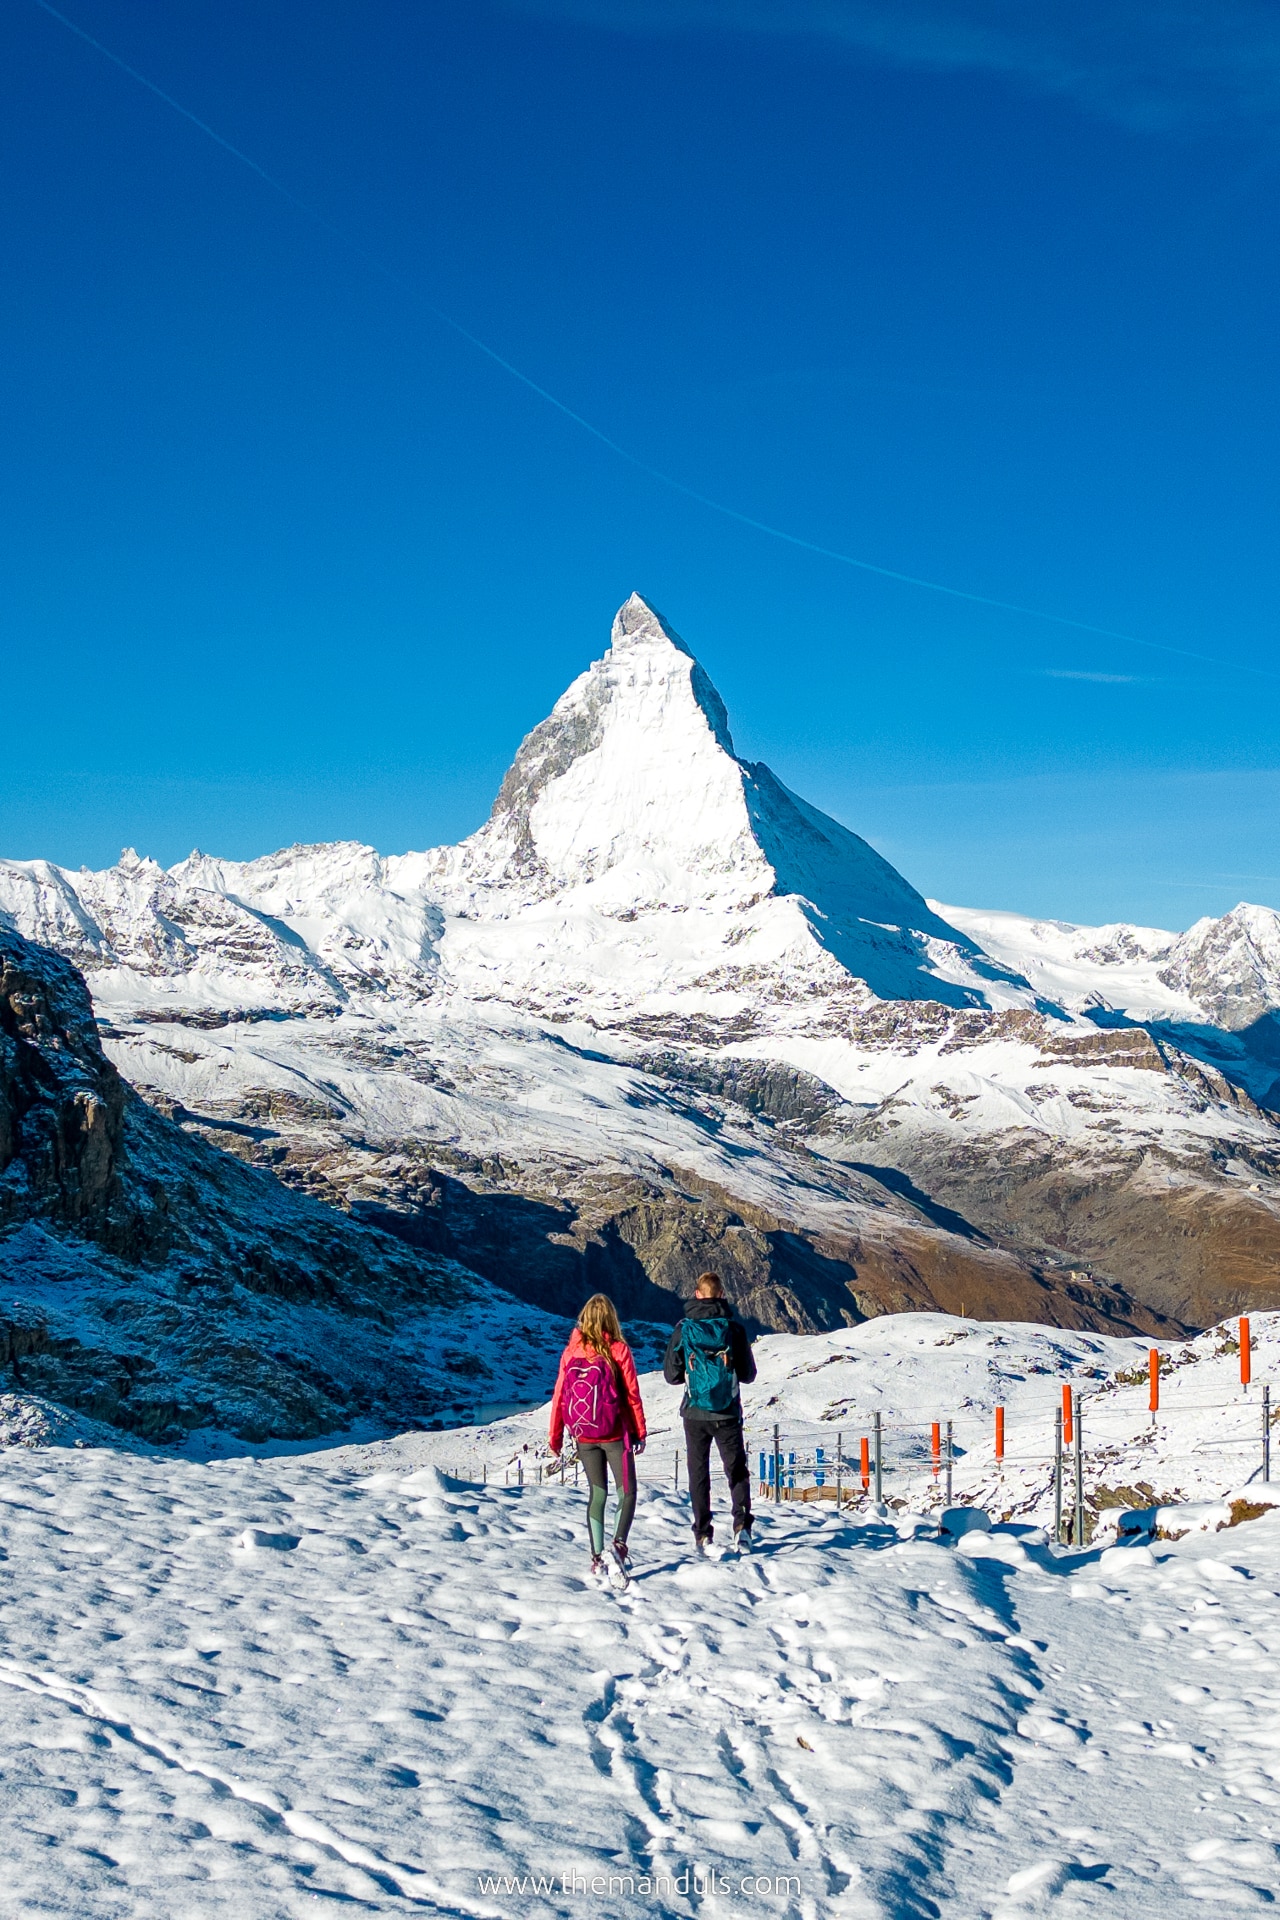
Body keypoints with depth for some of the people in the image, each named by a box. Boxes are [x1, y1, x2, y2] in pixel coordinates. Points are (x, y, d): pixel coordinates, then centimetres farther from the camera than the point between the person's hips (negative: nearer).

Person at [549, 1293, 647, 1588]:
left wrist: (555, 1435, 14)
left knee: (597, 1493, 13)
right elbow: (632, 1394, -5)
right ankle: (619, 1545, -17)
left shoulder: (571, 1352, 0)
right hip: (614, 1434, -3)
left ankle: (598, 1557, 10)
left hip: (583, 1436, 3)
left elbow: (559, 1394, 4)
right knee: (627, 1491, 4)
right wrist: (640, 1432, 5)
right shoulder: (618, 1350, -8)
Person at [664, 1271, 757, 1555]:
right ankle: (742, 1526, -9)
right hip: (728, 1414, 0)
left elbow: (671, 1375, -1)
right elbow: (748, 1374, 0)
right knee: (737, 1470, 9)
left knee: (699, 1474, 10)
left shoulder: (684, 1329, -6)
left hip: (695, 1414, 0)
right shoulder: (735, 1328, -6)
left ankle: (703, 1535, 7)